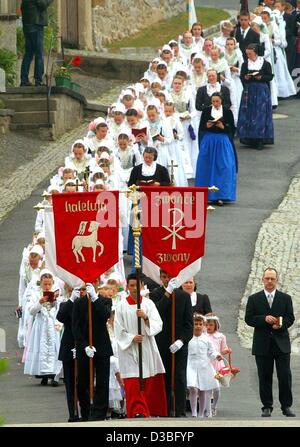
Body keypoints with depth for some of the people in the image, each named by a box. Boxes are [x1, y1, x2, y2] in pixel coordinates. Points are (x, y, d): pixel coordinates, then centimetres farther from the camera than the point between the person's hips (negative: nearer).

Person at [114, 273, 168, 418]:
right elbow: (118, 330, 0)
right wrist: (132, 338, -15)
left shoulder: (148, 303, 6)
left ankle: (151, 411, 13)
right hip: (129, 350, -2)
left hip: (147, 349, 2)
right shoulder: (121, 306, 2)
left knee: (150, 383, 4)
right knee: (133, 384, -11)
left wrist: (145, 317, -18)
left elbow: (158, 325, -2)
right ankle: (138, 412, -15)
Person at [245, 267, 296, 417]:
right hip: (262, 344, 0)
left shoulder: (286, 298, 8)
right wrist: (264, 319, -16)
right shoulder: (254, 299, 7)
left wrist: (281, 325, -17)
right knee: (265, 377, 3)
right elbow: (249, 319, -1)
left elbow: (290, 318, 3)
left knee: (285, 376, -5)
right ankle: (267, 407, 10)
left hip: (281, 343, 0)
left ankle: (286, 406, 3)